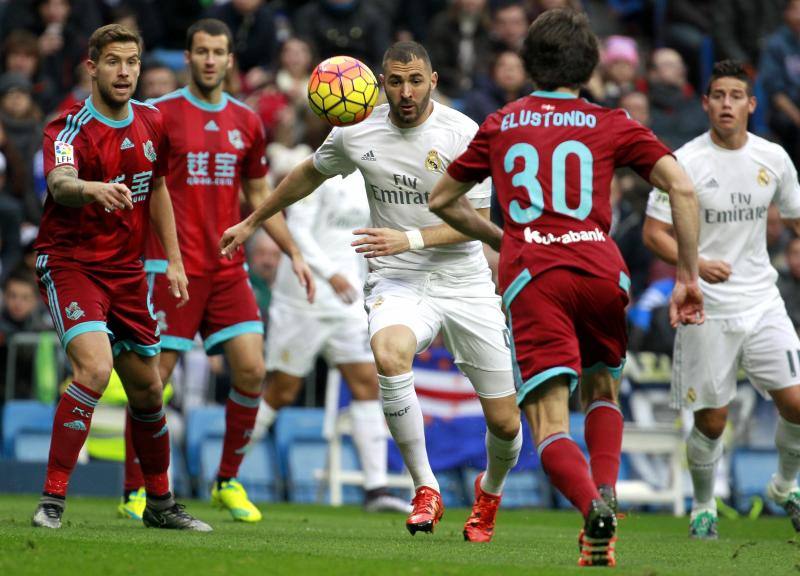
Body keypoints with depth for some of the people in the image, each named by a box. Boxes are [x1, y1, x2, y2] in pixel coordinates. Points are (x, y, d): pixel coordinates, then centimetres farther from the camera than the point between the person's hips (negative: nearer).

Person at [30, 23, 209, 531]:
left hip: (127, 270, 6)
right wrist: (93, 189, -59)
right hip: (70, 263, -6)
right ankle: (52, 501, -20)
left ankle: (160, 503, 29)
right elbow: (59, 185, -37)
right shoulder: (70, 129, -16)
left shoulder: (150, 123, 5)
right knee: (94, 369, -26)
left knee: (147, 388, 12)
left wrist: (174, 262, 16)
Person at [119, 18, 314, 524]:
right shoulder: (162, 114, -3)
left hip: (228, 269, 4)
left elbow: (259, 197, 20)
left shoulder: (247, 123, 11)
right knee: (154, 376, -4)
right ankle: (134, 492, 6)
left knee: (252, 370, -5)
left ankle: (229, 482, 10)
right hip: (173, 268, -4)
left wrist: (294, 253, 15)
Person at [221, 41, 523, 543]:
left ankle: (491, 490, 37)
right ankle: (425, 489, -22)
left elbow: (475, 219, -9)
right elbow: (310, 174, 19)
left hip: (464, 282, 0)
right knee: (389, 353, -36)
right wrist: (252, 223, 26)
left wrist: (409, 239, -22)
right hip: (397, 281, 1)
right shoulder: (356, 133, -1)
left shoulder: (464, 134, -10)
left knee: (505, 422, 0)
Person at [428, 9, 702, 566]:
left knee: (551, 428, -6)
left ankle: (592, 503, -36)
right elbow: (682, 189, 3)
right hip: (601, 269, 1)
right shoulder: (613, 125, 16)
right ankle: (606, 490, 4)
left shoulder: (500, 126, 21)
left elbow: (441, 201, 30)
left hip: (531, 276, -1)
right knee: (602, 389, 27)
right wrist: (689, 276, 8)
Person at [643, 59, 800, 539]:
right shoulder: (685, 163, -9)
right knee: (711, 422, 1)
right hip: (707, 306, -3)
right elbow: (654, 232, -7)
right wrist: (696, 264, -22)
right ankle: (704, 507, 25)